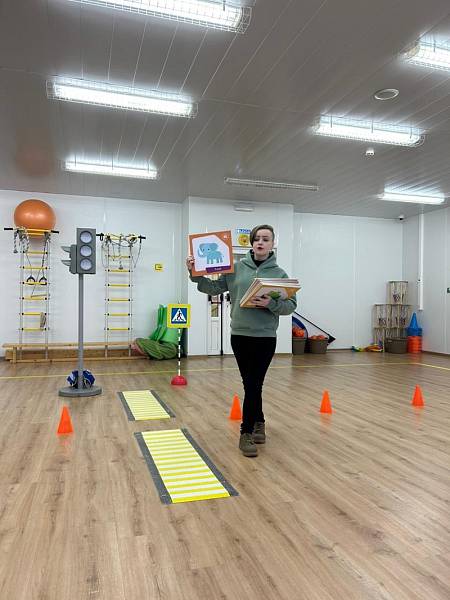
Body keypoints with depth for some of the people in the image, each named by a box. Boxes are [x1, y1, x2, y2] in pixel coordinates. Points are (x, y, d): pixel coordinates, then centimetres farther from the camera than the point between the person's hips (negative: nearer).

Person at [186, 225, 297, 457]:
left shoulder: (279, 274, 0)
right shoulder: (236, 268, 5)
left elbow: (291, 305, -3)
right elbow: (214, 288, 6)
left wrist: (271, 303, -21)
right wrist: (195, 274, -7)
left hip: (265, 337, -2)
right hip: (239, 335, 2)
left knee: (253, 385, 1)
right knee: (251, 384, 12)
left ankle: (247, 433, 14)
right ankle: (259, 423, 31)